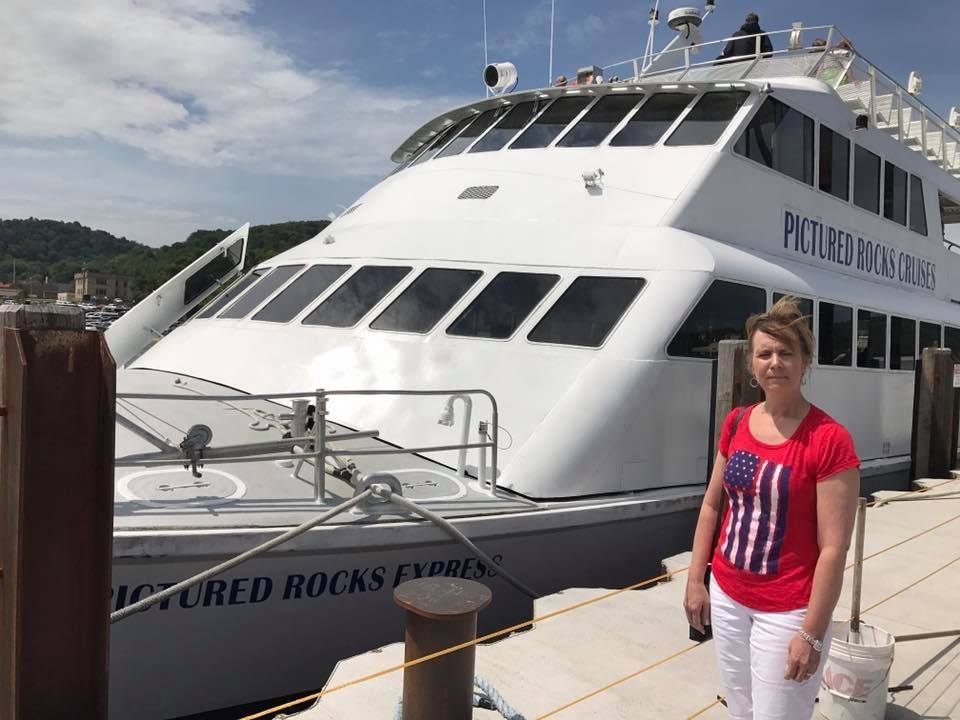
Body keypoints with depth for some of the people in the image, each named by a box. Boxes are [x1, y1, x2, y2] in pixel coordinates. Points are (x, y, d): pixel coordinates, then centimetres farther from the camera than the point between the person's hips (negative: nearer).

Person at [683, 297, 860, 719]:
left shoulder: (829, 440, -17)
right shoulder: (736, 423, 1)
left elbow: (834, 548, -17)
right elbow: (711, 505, 9)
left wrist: (812, 634, -16)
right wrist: (695, 581, 7)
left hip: (787, 611, -5)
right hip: (727, 596, 5)